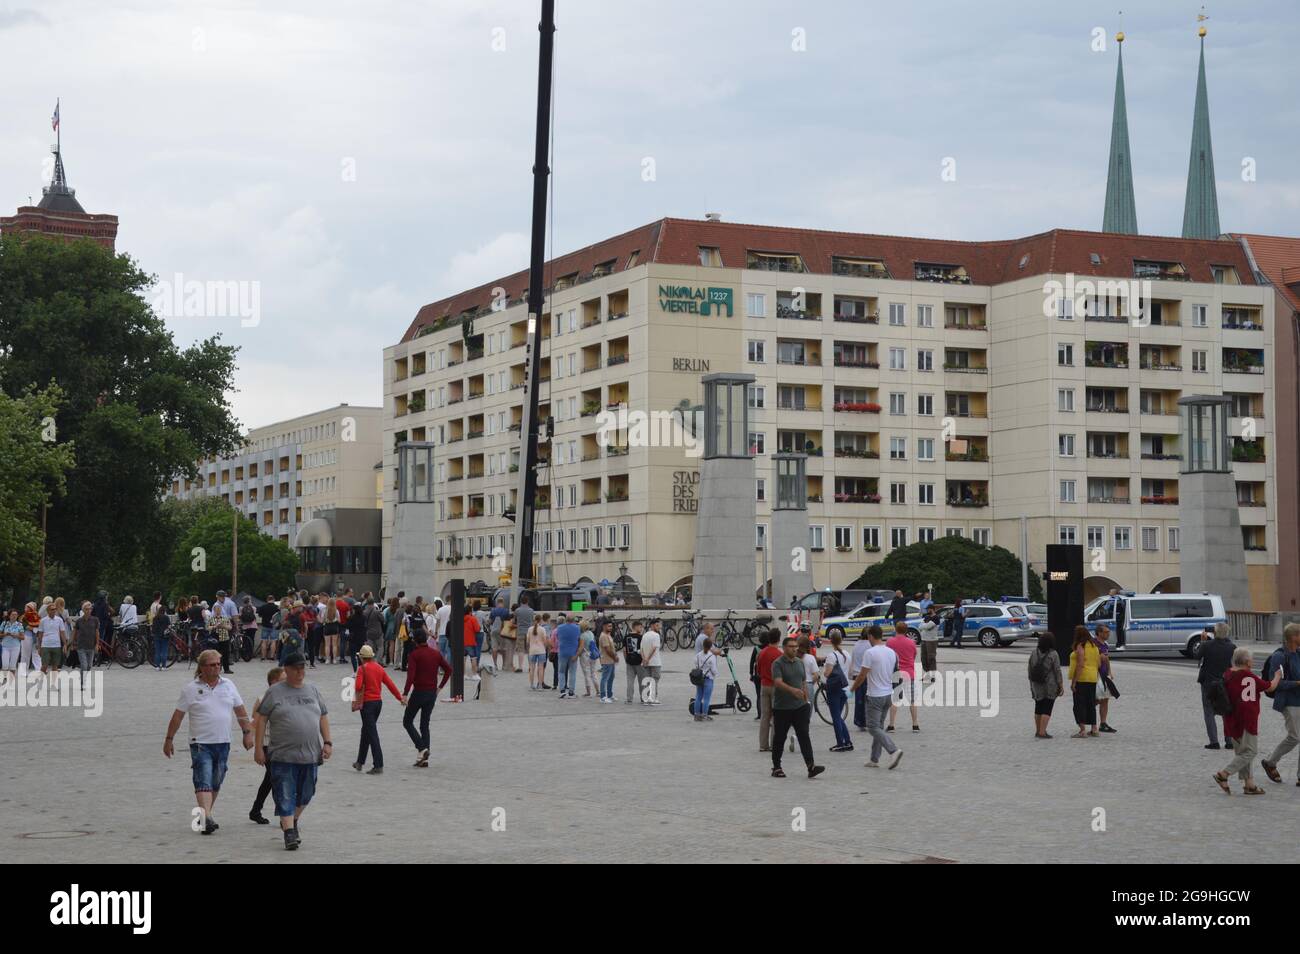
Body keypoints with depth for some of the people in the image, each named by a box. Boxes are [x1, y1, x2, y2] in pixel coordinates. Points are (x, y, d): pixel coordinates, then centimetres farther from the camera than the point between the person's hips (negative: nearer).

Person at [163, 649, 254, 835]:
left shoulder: (228, 685, 8)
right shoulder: (191, 688, -3)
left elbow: (240, 711, 14)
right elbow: (178, 716, 0)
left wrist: (247, 733, 9)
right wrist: (169, 739, 0)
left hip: (223, 743, 4)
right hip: (201, 743, -4)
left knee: (216, 783, 12)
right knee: (204, 781, -14)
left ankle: (207, 815, 26)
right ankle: (206, 818, -24)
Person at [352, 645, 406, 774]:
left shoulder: (362, 668, -11)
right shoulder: (379, 668, 8)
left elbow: (358, 686, -21)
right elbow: (390, 684, 6)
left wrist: (356, 699, 0)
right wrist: (400, 698, 12)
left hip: (367, 703, -7)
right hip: (378, 702, 7)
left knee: (372, 734, -7)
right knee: (366, 731, 21)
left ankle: (379, 766, -13)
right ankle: (360, 762, 31)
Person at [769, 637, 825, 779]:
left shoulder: (799, 663, 12)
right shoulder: (778, 664, -10)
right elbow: (778, 682, -24)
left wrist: (806, 701, 16)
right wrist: (793, 690, -40)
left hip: (800, 707, 5)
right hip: (782, 708, -5)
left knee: (804, 736, -5)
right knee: (779, 738, 5)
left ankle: (811, 767, -13)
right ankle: (776, 768, 17)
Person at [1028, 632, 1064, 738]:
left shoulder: (1034, 653, 1)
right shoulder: (1053, 654, -12)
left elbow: (1030, 669, 5)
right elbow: (1057, 672, -12)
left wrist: (1031, 684, 14)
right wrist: (1061, 686, -6)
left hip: (1037, 686, 5)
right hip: (1050, 686, -5)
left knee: (1038, 708, 14)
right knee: (1047, 709, -2)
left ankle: (1038, 731, 19)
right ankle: (1042, 732, -6)